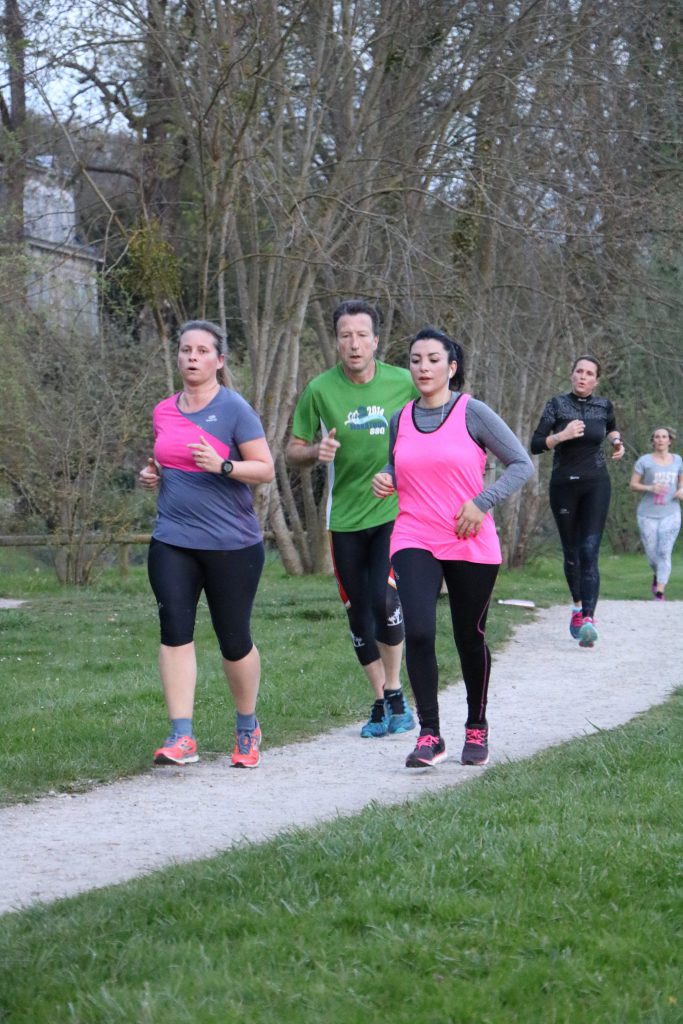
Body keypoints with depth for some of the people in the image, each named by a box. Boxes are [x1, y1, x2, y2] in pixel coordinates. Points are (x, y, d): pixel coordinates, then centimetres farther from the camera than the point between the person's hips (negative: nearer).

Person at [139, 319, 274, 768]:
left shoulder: (234, 409, -6)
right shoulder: (164, 411, 10)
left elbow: (265, 469, -8)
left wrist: (222, 465, -24)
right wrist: (152, 474, 4)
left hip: (232, 545, -4)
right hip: (173, 542, 4)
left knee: (234, 641, 5)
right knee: (175, 631, -10)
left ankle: (248, 728, 27)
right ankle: (182, 737, -11)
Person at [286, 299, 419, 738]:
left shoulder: (404, 383, -3)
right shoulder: (320, 390, -3)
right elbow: (293, 450, 5)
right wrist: (316, 451, -16)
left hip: (396, 510, -2)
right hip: (345, 517, 2)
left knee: (385, 598, -19)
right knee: (359, 615, 7)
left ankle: (396, 693, -1)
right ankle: (381, 702, 23)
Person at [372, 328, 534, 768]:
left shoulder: (472, 413, -5)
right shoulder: (401, 420, 7)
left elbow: (522, 464, -4)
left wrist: (482, 503, -14)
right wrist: (385, 481, 0)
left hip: (471, 544, -2)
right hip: (415, 542, 2)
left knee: (470, 637, 9)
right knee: (418, 632, -16)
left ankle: (477, 728, 30)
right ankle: (430, 735, -9)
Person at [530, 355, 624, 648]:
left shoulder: (604, 405, 4)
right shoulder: (557, 405, -2)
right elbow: (536, 445, -8)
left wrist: (617, 442, 8)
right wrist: (562, 436, -23)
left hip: (595, 485, -1)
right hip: (564, 485, 1)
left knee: (589, 551, -15)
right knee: (570, 552, 11)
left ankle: (588, 619, -28)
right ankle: (577, 606, 36)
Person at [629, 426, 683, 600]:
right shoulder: (644, 461, -2)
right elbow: (633, 485, -1)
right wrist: (650, 488, -19)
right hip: (647, 515, -1)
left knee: (665, 554, -13)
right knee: (652, 555, 5)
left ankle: (659, 593, -14)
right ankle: (658, 576, 38)